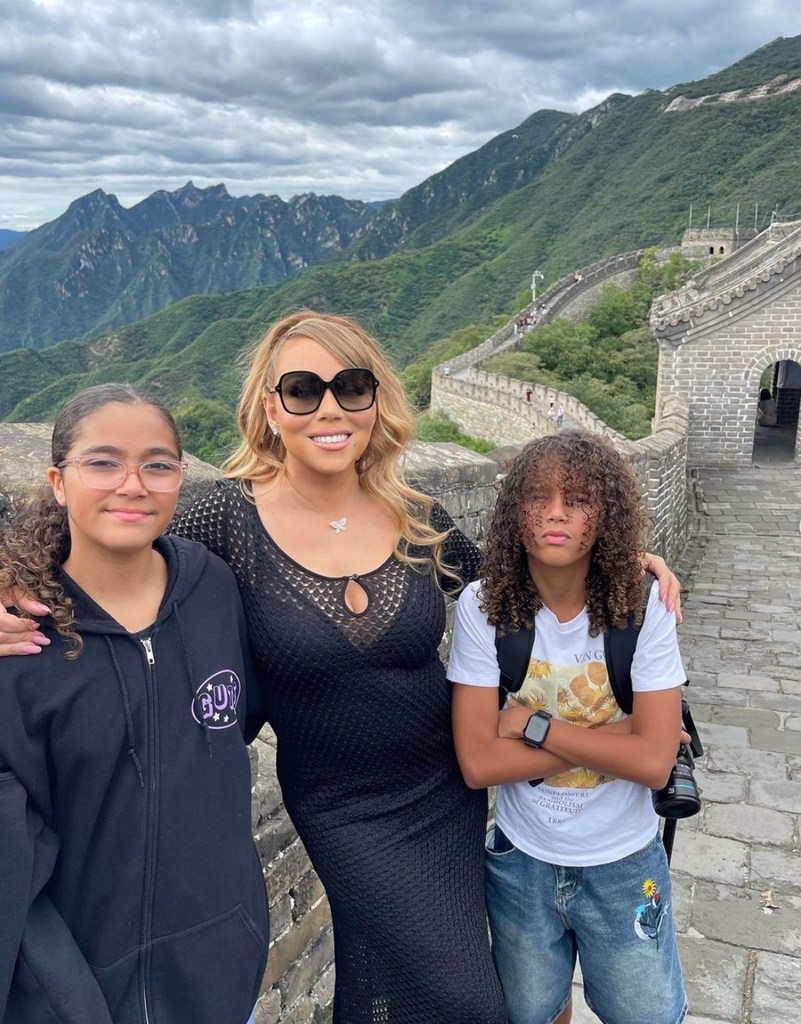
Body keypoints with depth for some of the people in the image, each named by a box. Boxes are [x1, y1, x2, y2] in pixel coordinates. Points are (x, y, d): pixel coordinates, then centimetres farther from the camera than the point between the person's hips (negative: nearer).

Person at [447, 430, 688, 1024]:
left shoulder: (643, 608, -18)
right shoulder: (482, 607, -18)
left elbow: (654, 762, -21)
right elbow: (478, 762, -20)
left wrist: (535, 725, -23)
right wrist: (613, 737, -21)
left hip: (624, 867, 0)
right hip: (521, 863, 1)